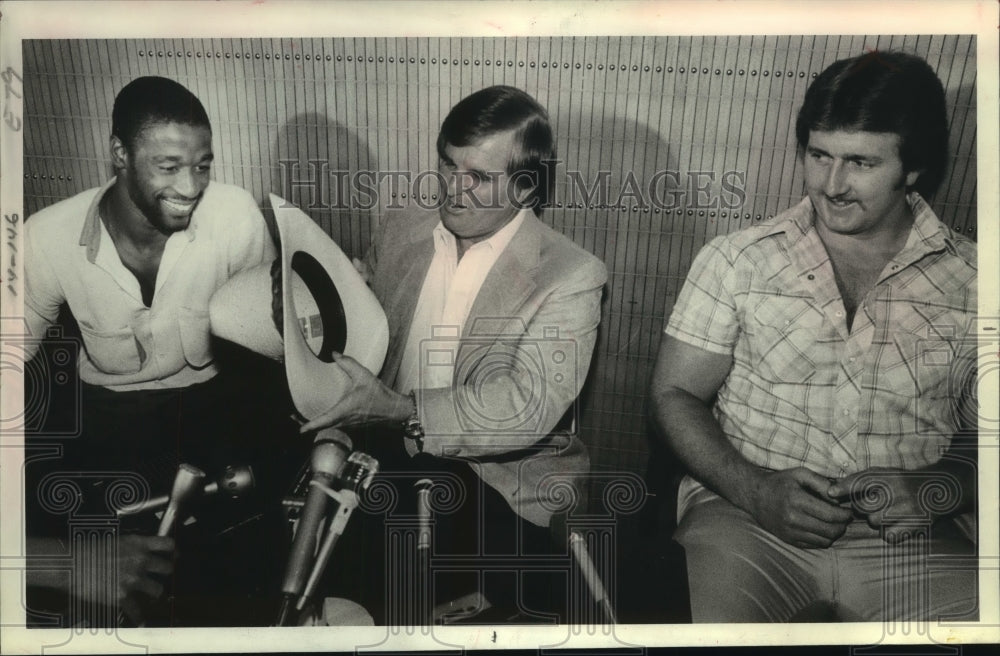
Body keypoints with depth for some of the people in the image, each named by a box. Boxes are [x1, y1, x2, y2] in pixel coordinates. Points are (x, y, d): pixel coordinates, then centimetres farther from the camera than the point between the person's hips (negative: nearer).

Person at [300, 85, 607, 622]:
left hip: (496, 482, -3)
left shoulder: (570, 277, -12)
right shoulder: (404, 228, 5)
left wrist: (398, 410, -31)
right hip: (390, 457, 4)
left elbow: (526, 407, -22)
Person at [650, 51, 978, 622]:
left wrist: (934, 490, -9)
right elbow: (675, 394, 4)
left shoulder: (972, 282, 7)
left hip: (908, 543, 2)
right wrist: (756, 489, -11)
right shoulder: (737, 260, 5)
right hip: (743, 519, -1)